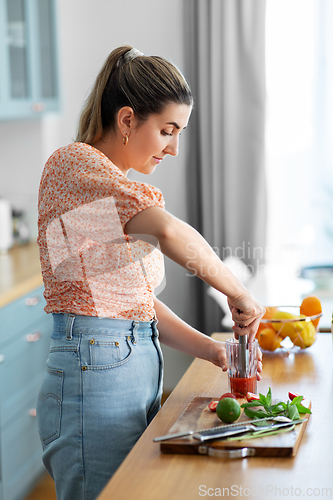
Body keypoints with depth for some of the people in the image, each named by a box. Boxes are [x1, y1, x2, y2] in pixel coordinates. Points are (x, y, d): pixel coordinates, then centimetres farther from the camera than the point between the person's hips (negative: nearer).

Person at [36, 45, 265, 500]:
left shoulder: (120, 186, 18)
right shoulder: (74, 164, -11)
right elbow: (168, 231, -27)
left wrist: (209, 349, 10)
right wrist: (238, 294, -16)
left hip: (140, 369, 9)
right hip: (94, 372, -9)